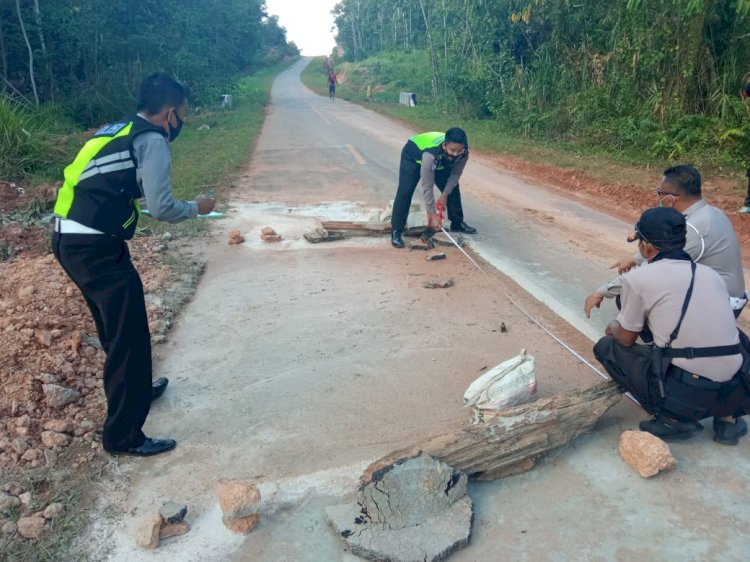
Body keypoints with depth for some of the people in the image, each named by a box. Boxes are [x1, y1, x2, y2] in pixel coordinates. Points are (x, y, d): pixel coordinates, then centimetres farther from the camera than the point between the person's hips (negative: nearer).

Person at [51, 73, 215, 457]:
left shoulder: (118, 131, 18)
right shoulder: (151, 140, -9)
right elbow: (161, 208, -14)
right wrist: (196, 208, 3)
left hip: (70, 239, 10)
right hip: (95, 247, -10)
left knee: (115, 326, 25)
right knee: (129, 335, -2)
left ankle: (134, 390, 45)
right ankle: (123, 436, 7)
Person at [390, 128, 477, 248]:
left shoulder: (463, 153, -32)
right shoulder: (431, 154, -46)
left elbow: (455, 174, -11)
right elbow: (427, 187, -38)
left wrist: (445, 194, -17)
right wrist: (433, 215, -35)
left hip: (440, 161, 6)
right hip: (413, 156, -5)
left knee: (452, 188, 4)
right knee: (405, 192, -18)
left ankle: (457, 223, 22)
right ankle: (396, 232, -14)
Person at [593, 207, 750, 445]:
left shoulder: (638, 278, -4)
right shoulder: (711, 274, 13)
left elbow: (627, 339, 8)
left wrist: (614, 327, 32)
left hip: (685, 392, -6)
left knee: (606, 346, 14)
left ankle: (673, 418, 5)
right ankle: (726, 415, 17)